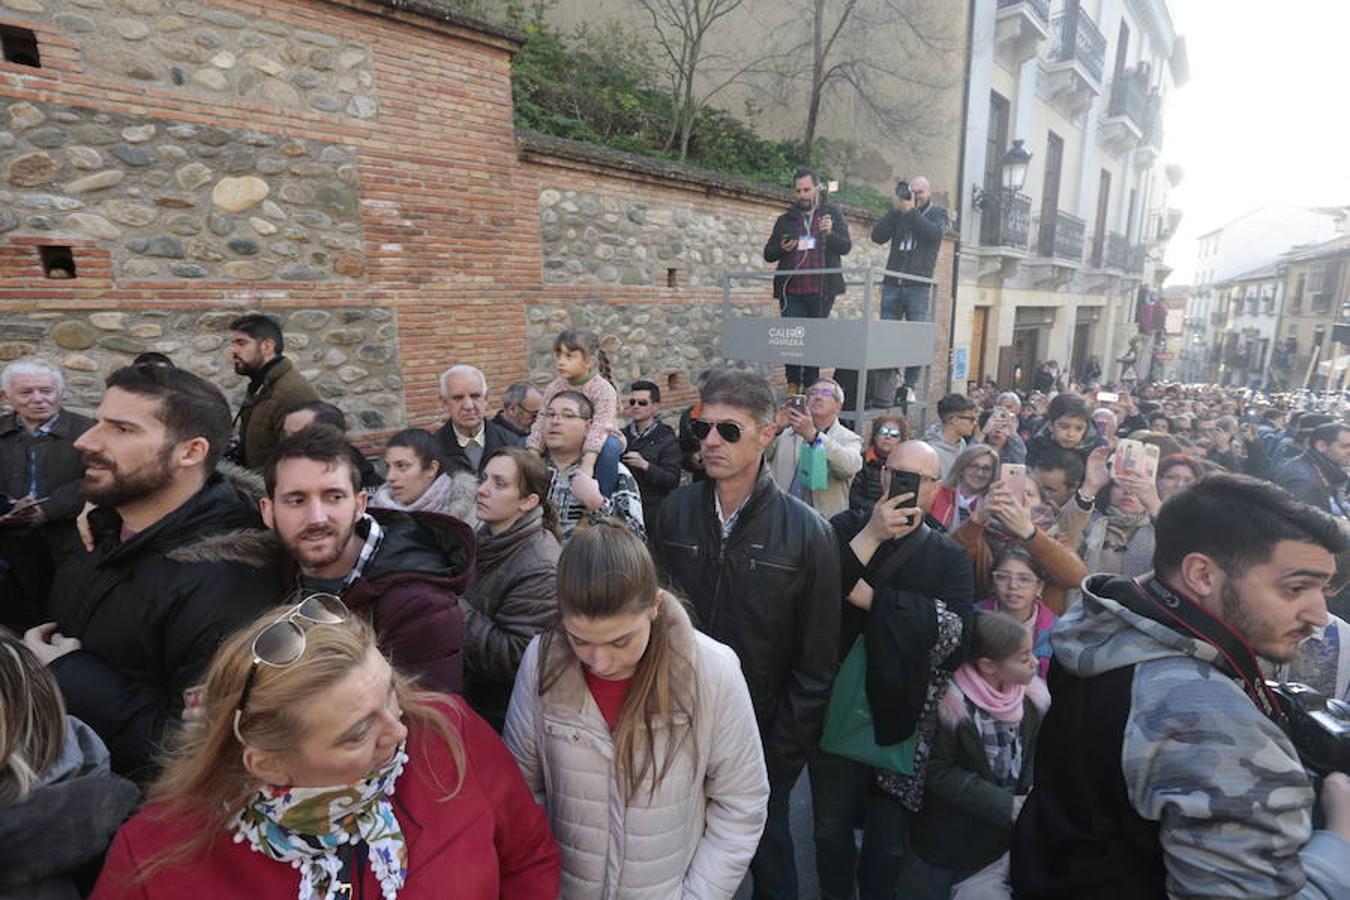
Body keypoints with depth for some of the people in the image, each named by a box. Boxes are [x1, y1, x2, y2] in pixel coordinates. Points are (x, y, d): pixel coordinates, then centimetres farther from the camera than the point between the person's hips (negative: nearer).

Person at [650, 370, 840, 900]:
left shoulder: (806, 532, -16)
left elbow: (815, 662, -11)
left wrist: (782, 753, -9)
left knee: (767, 847, 23)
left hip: (762, 735, -2)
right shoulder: (674, 512, -9)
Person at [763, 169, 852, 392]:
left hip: (822, 290, -1)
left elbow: (846, 247, 0)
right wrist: (782, 248, -7)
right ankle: (793, 386, 0)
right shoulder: (785, 220, 15)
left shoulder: (832, 213, 11)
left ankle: (811, 387, 10)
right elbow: (768, 254, 15)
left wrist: (830, 233, -20)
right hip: (792, 290, 1)